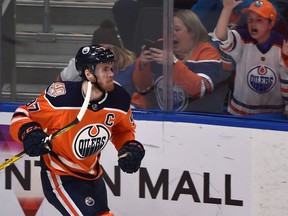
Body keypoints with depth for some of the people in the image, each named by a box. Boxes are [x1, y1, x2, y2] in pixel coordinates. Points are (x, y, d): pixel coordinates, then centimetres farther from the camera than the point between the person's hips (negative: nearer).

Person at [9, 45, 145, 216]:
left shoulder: (119, 99, -10)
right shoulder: (61, 97, -27)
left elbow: (124, 130, 11)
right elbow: (22, 116, -15)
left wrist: (131, 147, -8)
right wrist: (29, 133, -35)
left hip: (92, 174, 8)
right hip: (59, 175, -7)